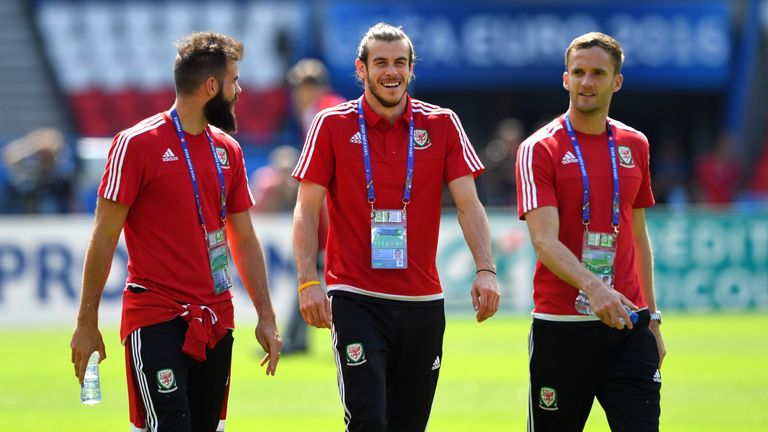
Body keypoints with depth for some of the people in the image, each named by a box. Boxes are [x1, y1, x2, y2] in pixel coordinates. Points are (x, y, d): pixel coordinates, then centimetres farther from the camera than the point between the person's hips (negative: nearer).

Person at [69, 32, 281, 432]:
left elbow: (244, 239, 18)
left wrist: (266, 316, 13)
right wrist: (87, 323, -7)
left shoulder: (228, 150, 12)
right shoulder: (137, 144, -8)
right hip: (155, 322, -6)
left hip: (215, 323, 6)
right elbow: (104, 237, -6)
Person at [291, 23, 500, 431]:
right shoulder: (333, 125, 1)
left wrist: (485, 270, -13)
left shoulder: (442, 125, 5)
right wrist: (308, 282, -11)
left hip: (423, 301, 3)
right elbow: (307, 209, 1)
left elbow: (468, 204, 1)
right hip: (356, 300, -3)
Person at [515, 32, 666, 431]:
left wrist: (651, 316, 17)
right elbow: (545, 241, -16)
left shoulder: (634, 145, 12)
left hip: (627, 324, 3)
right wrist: (592, 288, -32)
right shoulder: (539, 150, -4)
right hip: (561, 327, -3)